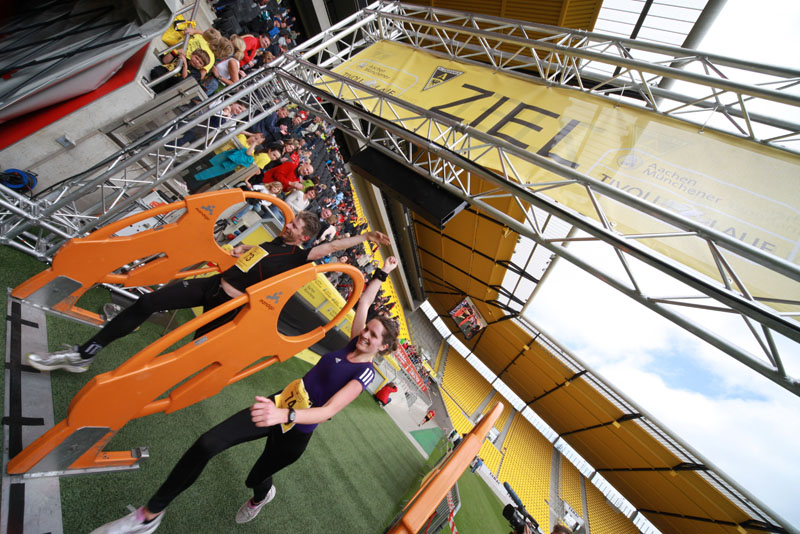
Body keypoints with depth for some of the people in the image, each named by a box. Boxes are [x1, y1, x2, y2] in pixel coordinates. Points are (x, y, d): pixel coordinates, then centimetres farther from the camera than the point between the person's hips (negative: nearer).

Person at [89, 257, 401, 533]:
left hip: (296, 432, -4)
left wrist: (284, 415, -44)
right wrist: (382, 275, 2)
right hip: (279, 405, 4)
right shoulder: (354, 343, -5)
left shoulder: (366, 374, -20)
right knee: (207, 444, -8)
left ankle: (263, 495, 60)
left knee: (255, 479, 20)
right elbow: (363, 304, 3)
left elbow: (329, 411, -31)